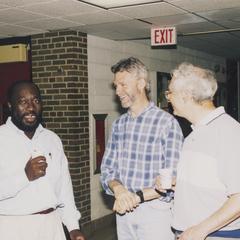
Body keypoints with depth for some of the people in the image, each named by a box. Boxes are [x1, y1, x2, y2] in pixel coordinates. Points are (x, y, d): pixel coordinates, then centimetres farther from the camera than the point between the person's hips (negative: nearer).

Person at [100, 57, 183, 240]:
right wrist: (118, 189, -13)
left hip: (156, 211, -5)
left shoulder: (167, 122, -13)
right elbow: (107, 169, 6)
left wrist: (137, 196, -19)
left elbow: (173, 180, -15)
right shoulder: (119, 124, 7)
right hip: (123, 210, 5)